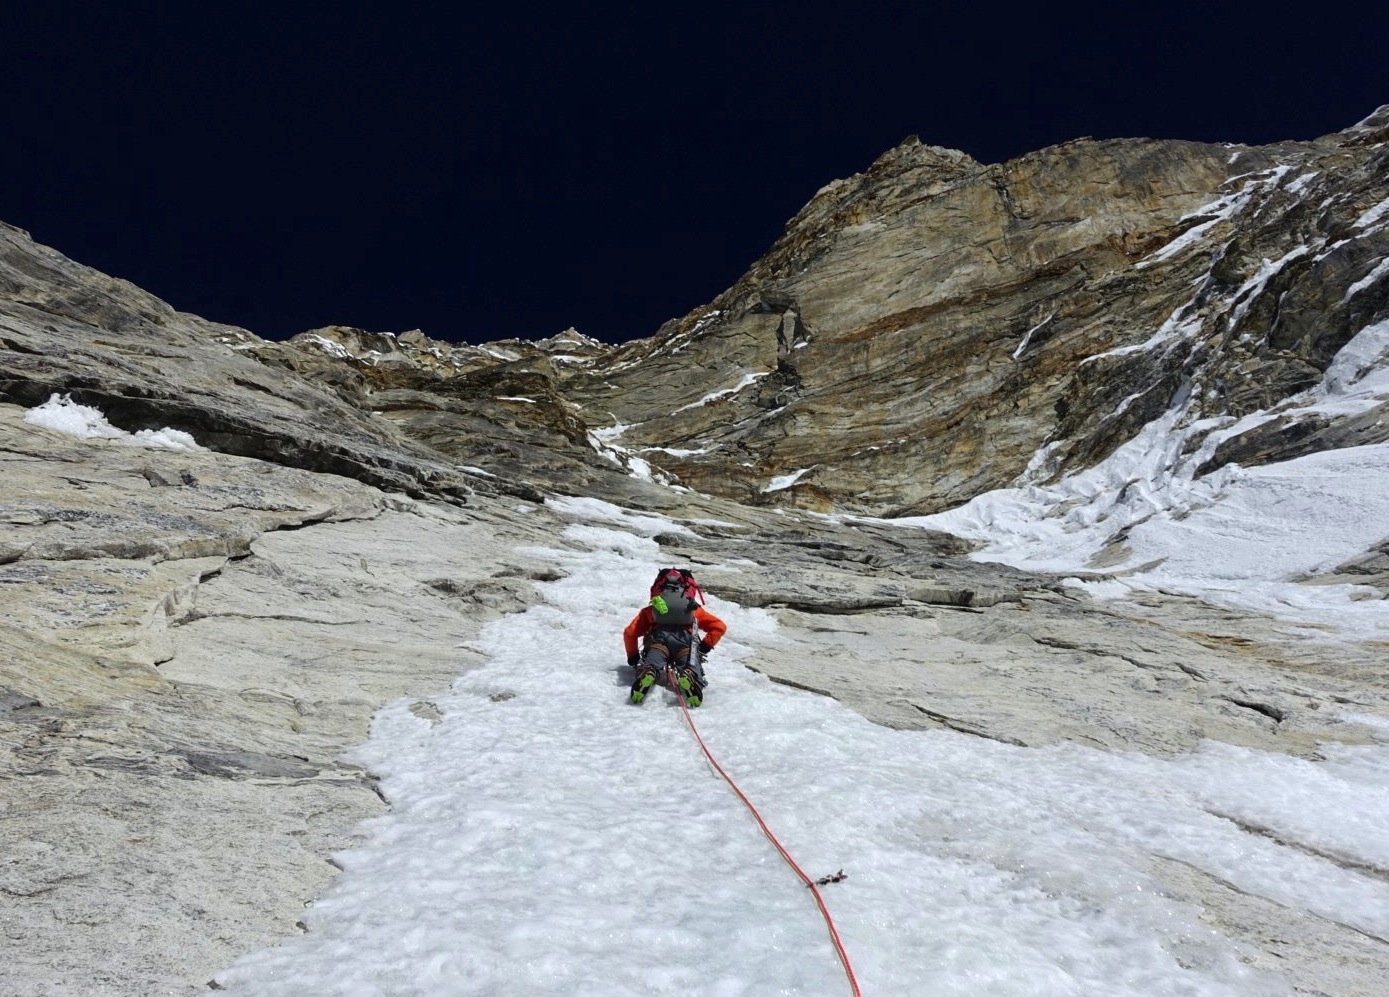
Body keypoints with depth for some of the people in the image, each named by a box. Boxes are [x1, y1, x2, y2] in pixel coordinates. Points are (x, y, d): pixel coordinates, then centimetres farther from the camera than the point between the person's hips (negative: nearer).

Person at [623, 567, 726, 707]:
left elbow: (629, 633, 28)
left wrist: (633, 658, 38)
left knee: (651, 665, -17)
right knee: (691, 669, -16)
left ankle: (646, 672, -53)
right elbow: (719, 626, 30)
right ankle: (689, 676, -51)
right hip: (686, 639, 0)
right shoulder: (695, 609, 39)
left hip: (658, 638, 1)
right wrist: (704, 647, 26)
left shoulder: (649, 610, 38)